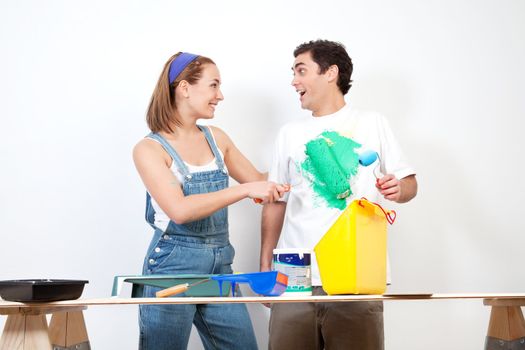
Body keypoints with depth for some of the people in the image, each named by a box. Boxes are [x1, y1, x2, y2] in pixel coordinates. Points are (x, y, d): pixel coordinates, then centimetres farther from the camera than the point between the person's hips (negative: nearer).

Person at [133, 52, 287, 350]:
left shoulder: (217, 139, 8)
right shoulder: (150, 149, -9)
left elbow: (259, 180, 20)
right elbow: (179, 210, -22)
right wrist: (245, 190, -24)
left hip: (220, 264, 5)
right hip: (173, 264, -5)